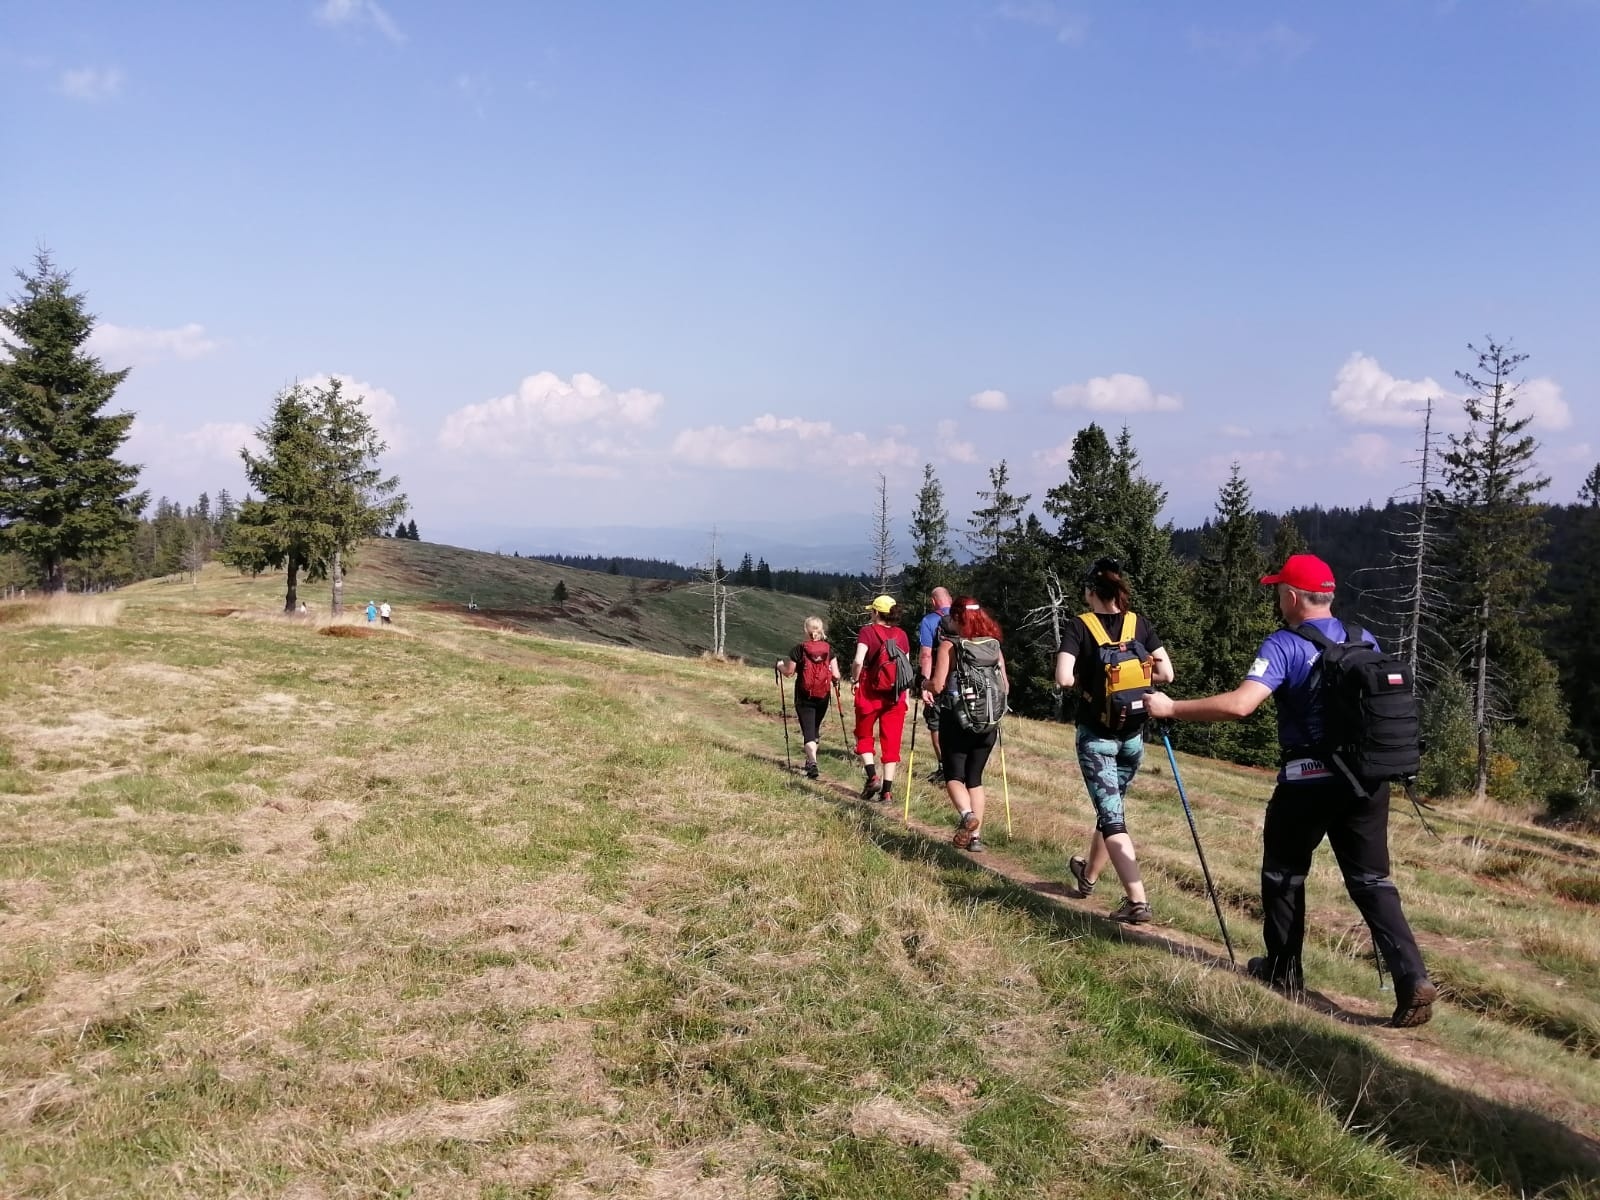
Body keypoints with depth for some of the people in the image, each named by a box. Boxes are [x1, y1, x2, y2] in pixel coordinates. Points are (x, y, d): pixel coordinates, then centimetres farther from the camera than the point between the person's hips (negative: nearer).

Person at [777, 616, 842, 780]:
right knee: (815, 729, 22)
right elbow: (836, 675, -4)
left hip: (804, 697, -3)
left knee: (808, 731, -3)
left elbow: (789, 672, -3)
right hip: (823, 697, 3)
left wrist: (780, 665, 18)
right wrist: (837, 679, 19)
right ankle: (810, 760, 33)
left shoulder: (799, 648, -8)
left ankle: (813, 763, -22)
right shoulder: (829, 649, -1)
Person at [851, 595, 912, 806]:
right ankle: (887, 789, 4)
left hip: (870, 692, -3)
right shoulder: (901, 635, 4)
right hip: (896, 694, 3)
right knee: (891, 742, 7)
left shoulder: (868, 631, -7)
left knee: (864, 736, 17)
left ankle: (872, 777, 0)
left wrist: (854, 680, -2)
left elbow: (858, 661, -19)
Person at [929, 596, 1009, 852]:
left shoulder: (949, 645, -8)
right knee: (975, 777, 14)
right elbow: (1005, 687, 7)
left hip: (956, 719, -4)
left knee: (954, 775, 5)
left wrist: (926, 683, 8)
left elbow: (937, 685, -13)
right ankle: (976, 836, 9)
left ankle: (966, 814, -24)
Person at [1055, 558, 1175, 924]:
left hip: (1095, 735, -4)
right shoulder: (1140, 623, 1)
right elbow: (1165, 673, -4)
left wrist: (1083, 679, 1)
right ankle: (1088, 875, 42)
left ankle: (1137, 901, -13)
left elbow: (1063, 678, -21)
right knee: (1110, 808, 21)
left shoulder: (1080, 626, -9)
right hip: (1132, 736, 4)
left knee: (1112, 817, -3)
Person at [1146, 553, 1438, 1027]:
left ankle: (1284, 971, 26)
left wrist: (1173, 708, -17)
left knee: (1284, 873, 15)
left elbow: (1240, 704, -24)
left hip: (1309, 780, -5)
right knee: (1371, 880, 10)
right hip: (1368, 778, 5)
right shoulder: (1366, 642, 9)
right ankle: (1413, 978, -4)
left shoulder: (1284, 645, -11)